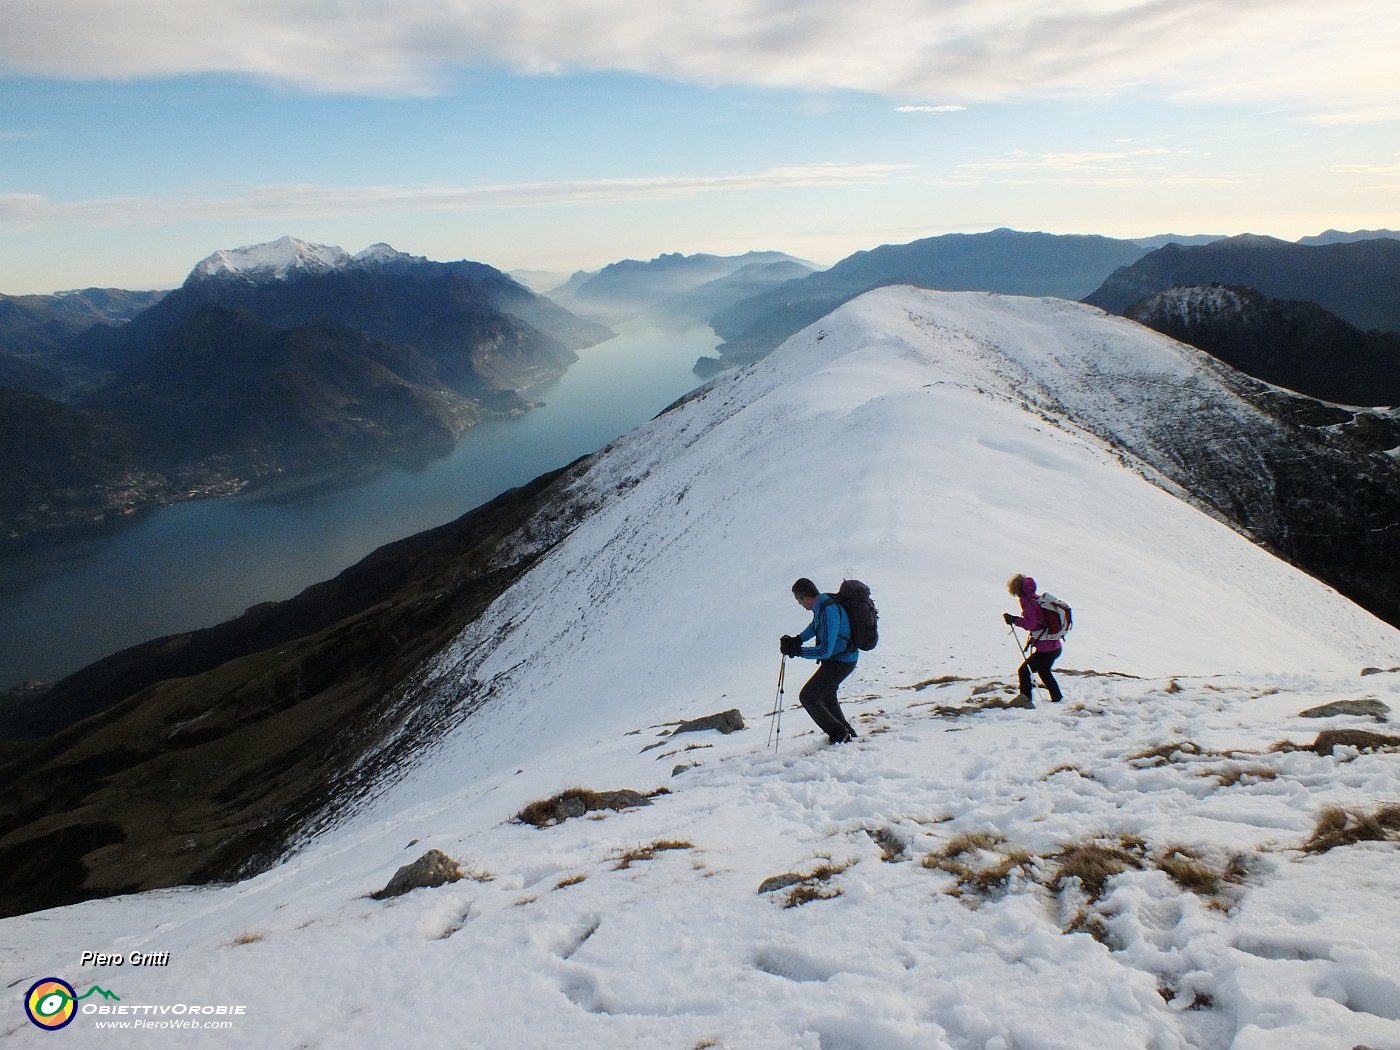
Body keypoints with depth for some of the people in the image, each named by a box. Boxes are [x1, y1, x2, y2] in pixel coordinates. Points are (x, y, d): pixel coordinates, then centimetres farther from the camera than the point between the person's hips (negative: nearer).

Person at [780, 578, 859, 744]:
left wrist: (796, 650, -27)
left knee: (807, 697, -6)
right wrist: (796, 640, 7)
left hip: (839, 663, -10)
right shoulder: (821, 603, -1)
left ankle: (839, 734, 1)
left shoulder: (828, 611, -31)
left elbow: (825, 650, -32)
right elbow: (814, 626, 20)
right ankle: (846, 731, 40)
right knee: (826, 693, 30)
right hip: (844, 659, 10)